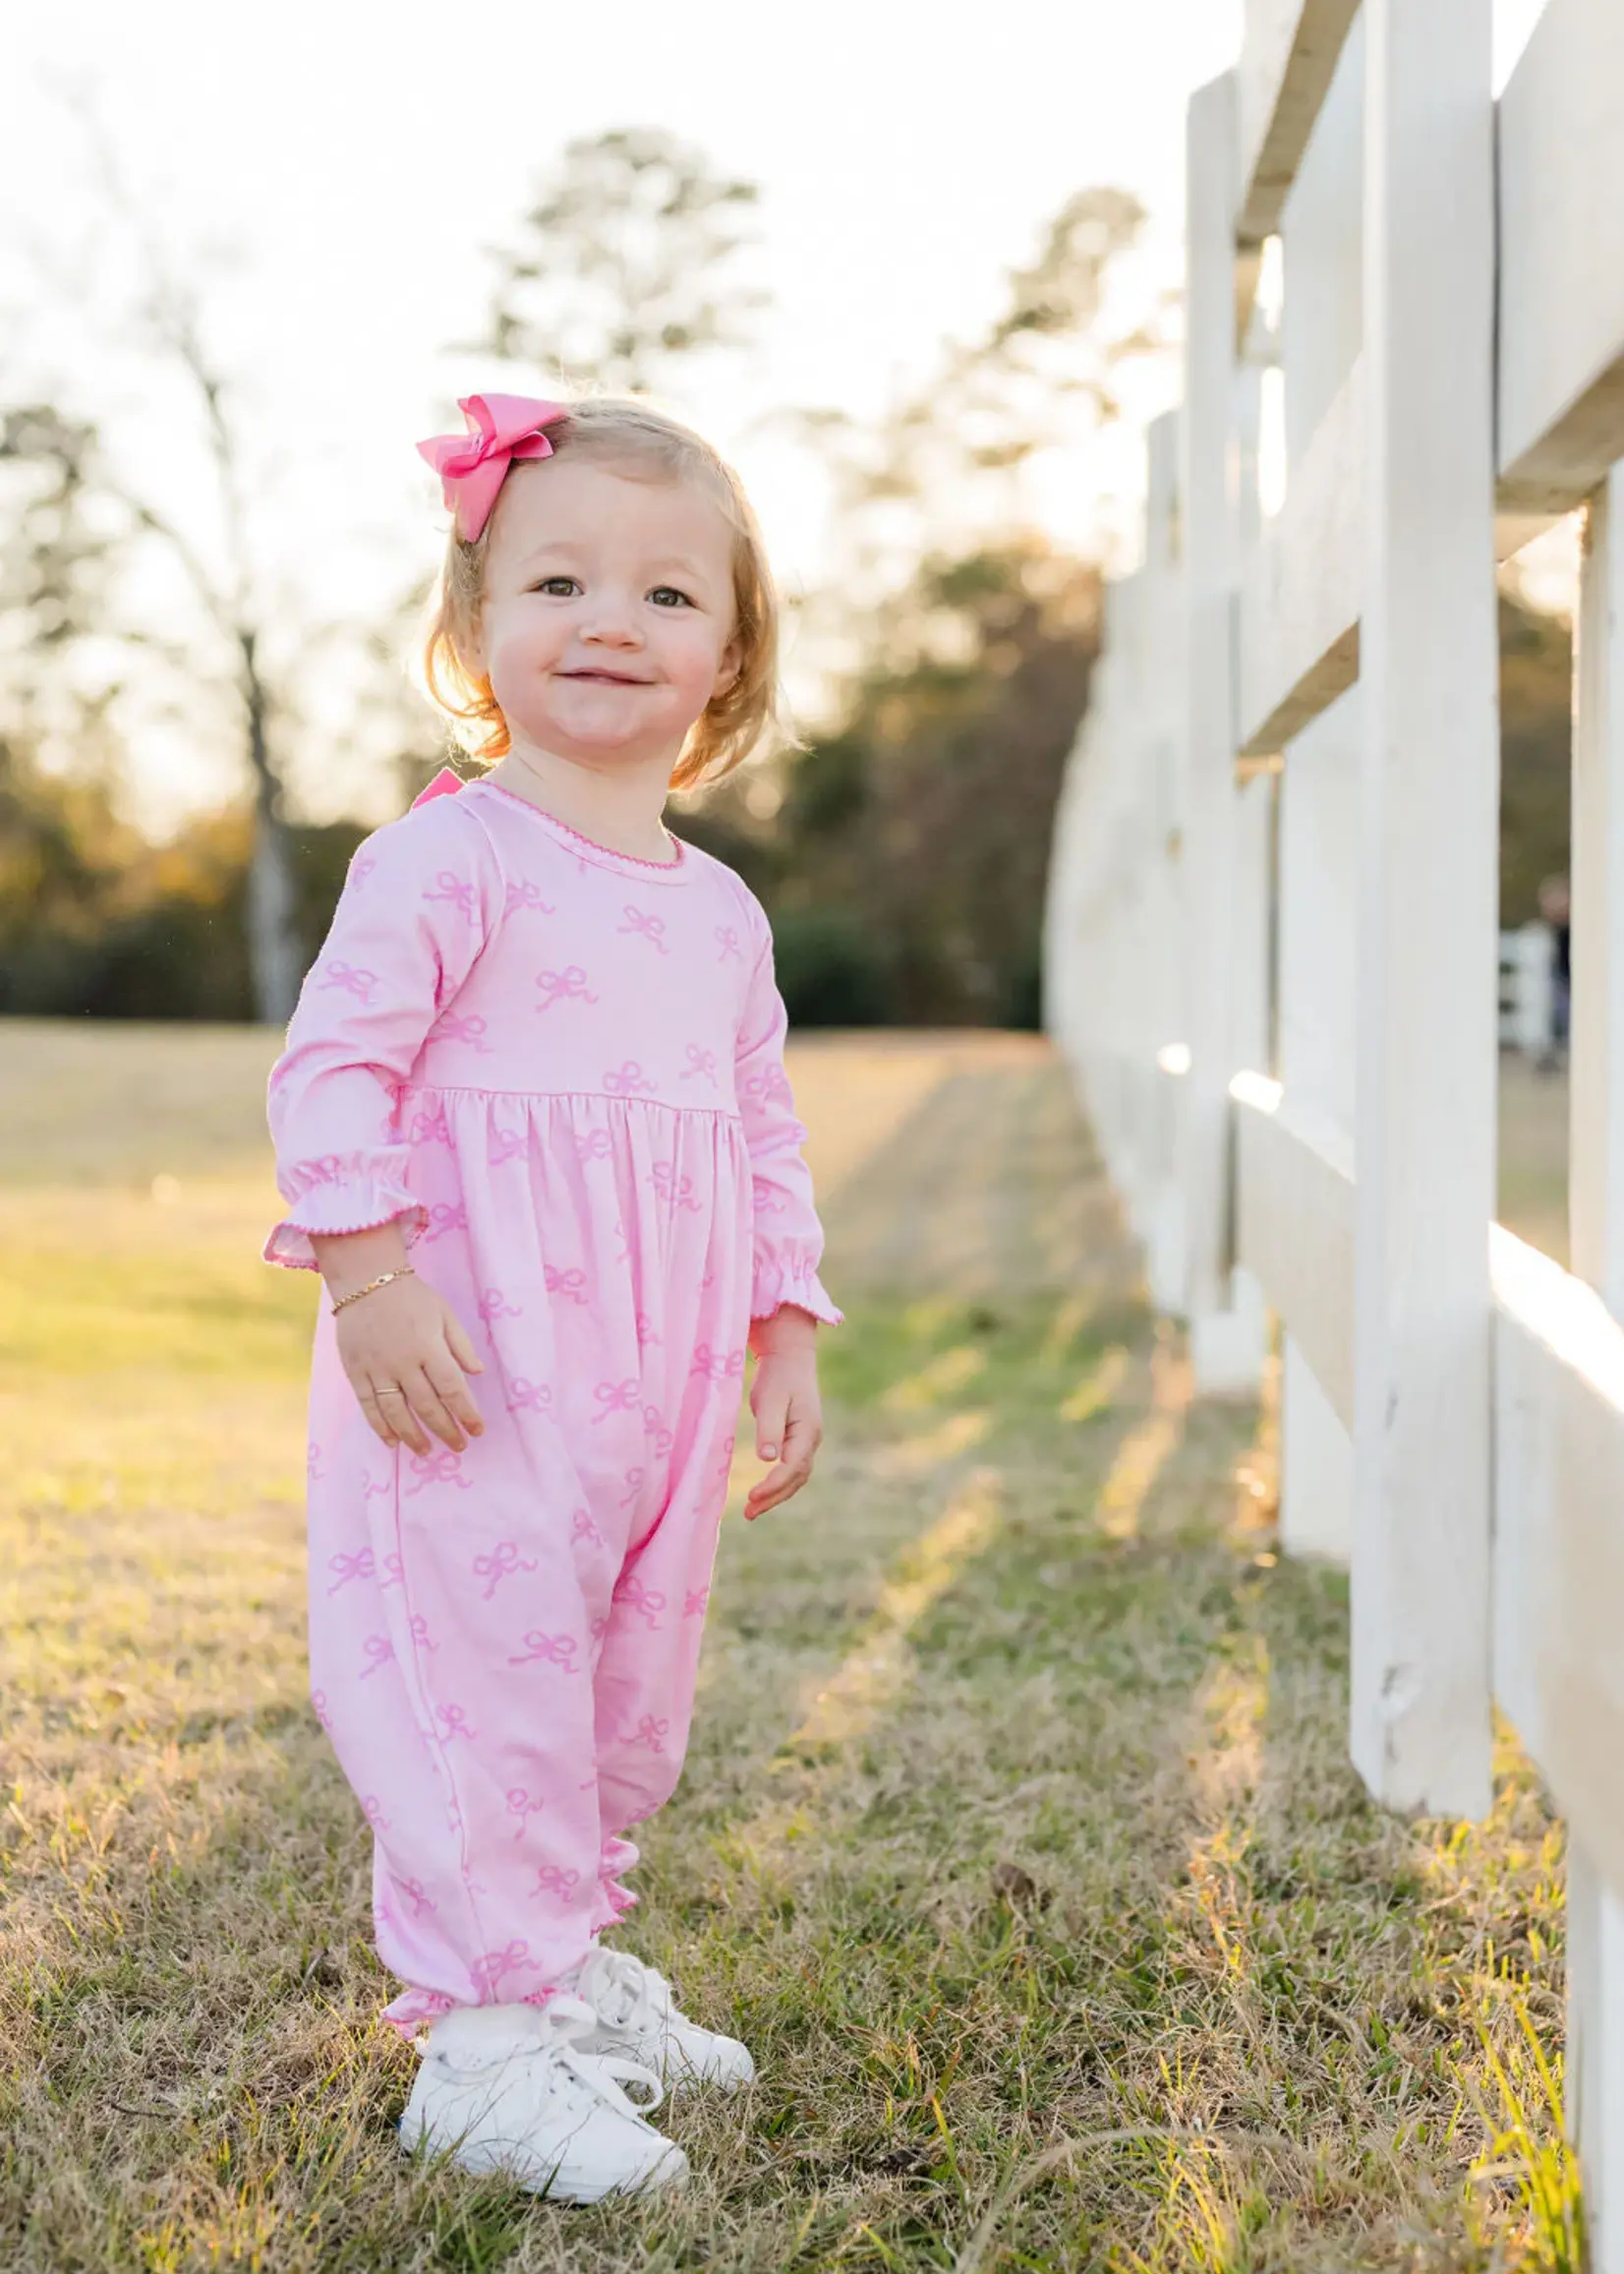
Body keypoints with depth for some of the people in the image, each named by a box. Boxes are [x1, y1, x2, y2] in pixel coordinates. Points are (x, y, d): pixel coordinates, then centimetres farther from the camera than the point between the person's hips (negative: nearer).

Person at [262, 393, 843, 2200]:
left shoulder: (720, 911, 14)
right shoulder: (447, 860, -8)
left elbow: (765, 1140, 20)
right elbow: (331, 1068, -13)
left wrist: (786, 1337, 16)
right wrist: (370, 1276, -21)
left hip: (662, 1378, 7)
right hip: (475, 1369, -7)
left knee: (630, 1685, 15)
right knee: (482, 1666, -7)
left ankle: (561, 1956, 34)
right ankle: (482, 2044, 4)